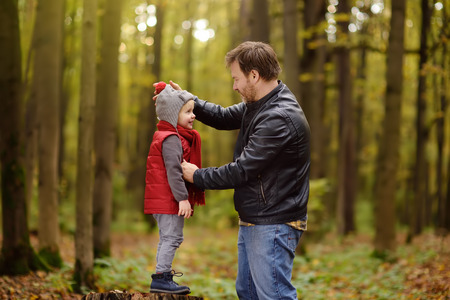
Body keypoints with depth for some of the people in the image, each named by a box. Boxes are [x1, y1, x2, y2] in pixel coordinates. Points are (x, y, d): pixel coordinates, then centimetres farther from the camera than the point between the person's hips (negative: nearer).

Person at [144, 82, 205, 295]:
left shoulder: (172, 137, 18)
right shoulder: (171, 139, -15)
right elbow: (173, 171, -22)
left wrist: (184, 197, 22)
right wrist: (183, 198, -24)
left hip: (162, 200, 11)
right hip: (169, 199, -11)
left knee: (167, 238, 16)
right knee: (172, 237, -8)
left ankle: (163, 278, 23)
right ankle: (161, 278, -6)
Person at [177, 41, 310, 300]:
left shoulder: (280, 118, -24)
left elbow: (242, 170, -22)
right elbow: (225, 117, 23)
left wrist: (197, 176, -9)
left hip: (273, 225, -10)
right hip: (252, 222, 10)